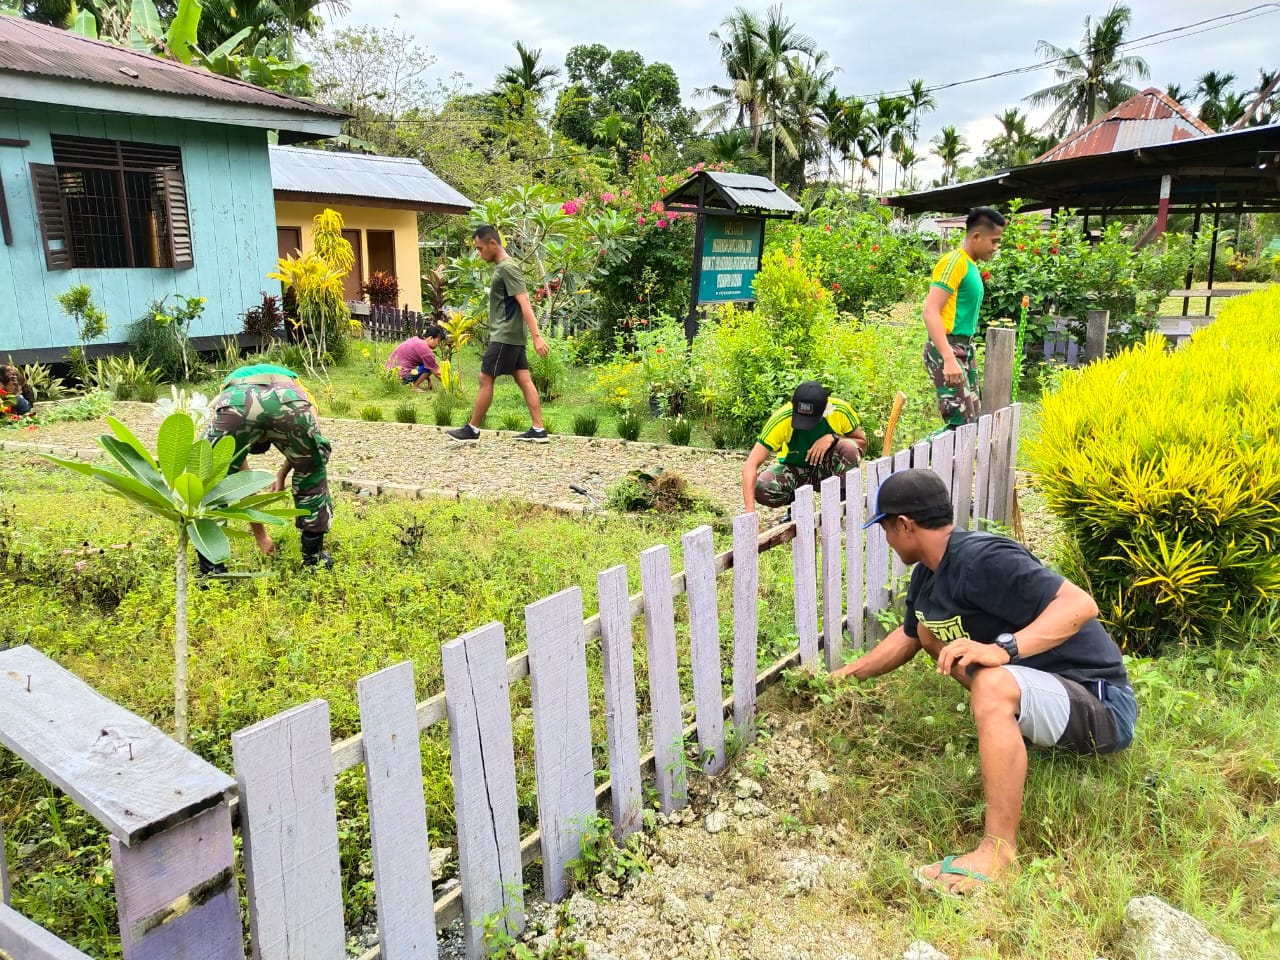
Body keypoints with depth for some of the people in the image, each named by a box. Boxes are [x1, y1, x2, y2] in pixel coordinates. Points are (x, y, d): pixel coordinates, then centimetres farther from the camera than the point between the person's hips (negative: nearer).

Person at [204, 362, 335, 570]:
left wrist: (260, 535, 53)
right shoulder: (292, 384, 46)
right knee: (313, 475, 28)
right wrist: (283, 472, 31)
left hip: (234, 403, 1)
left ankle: (210, 568, 27)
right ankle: (313, 557, 35)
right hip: (287, 400, 0)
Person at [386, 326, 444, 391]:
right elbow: (437, 372, -9)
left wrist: (429, 379, 20)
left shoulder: (415, 339, 9)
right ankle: (415, 387, -2)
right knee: (430, 367, -9)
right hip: (401, 375, -9)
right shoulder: (425, 350, -16)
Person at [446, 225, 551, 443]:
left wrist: (537, 336, -26)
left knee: (485, 379, -3)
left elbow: (524, 303, -21)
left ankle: (472, 430, 5)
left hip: (505, 336, -10)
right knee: (524, 380, 5)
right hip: (513, 336, 10)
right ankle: (538, 430, 4)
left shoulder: (507, 267, -14)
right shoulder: (502, 267, 16)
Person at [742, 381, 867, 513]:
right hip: (793, 469, 0)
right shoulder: (782, 419, -28)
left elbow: (862, 443, -5)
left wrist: (832, 438, -27)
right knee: (762, 487, -32)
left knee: (849, 448, -31)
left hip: (826, 469, 1)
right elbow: (751, 465, -33)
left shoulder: (841, 411, -23)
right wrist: (750, 510, -45)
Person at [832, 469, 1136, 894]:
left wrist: (1003, 649, -42)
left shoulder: (981, 559, -25)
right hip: (1046, 684, 10)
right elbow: (907, 636, 22)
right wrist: (846, 674, 24)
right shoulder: (927, 575, 4)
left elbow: (1081, 604, -34)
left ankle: (998, 849, -28)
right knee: (930, 630, 13)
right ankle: (1014, 727, 10)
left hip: (1100, 705, -10)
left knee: (991, 685, -38)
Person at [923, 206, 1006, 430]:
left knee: (970, 420, 11)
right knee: (960, 424, -13)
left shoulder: (971, 265, 16)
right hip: (947, 350, -10)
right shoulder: (954, 262, -13)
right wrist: (949, 359, -30)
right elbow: (930, 312, -22)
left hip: (964, 350, 10)